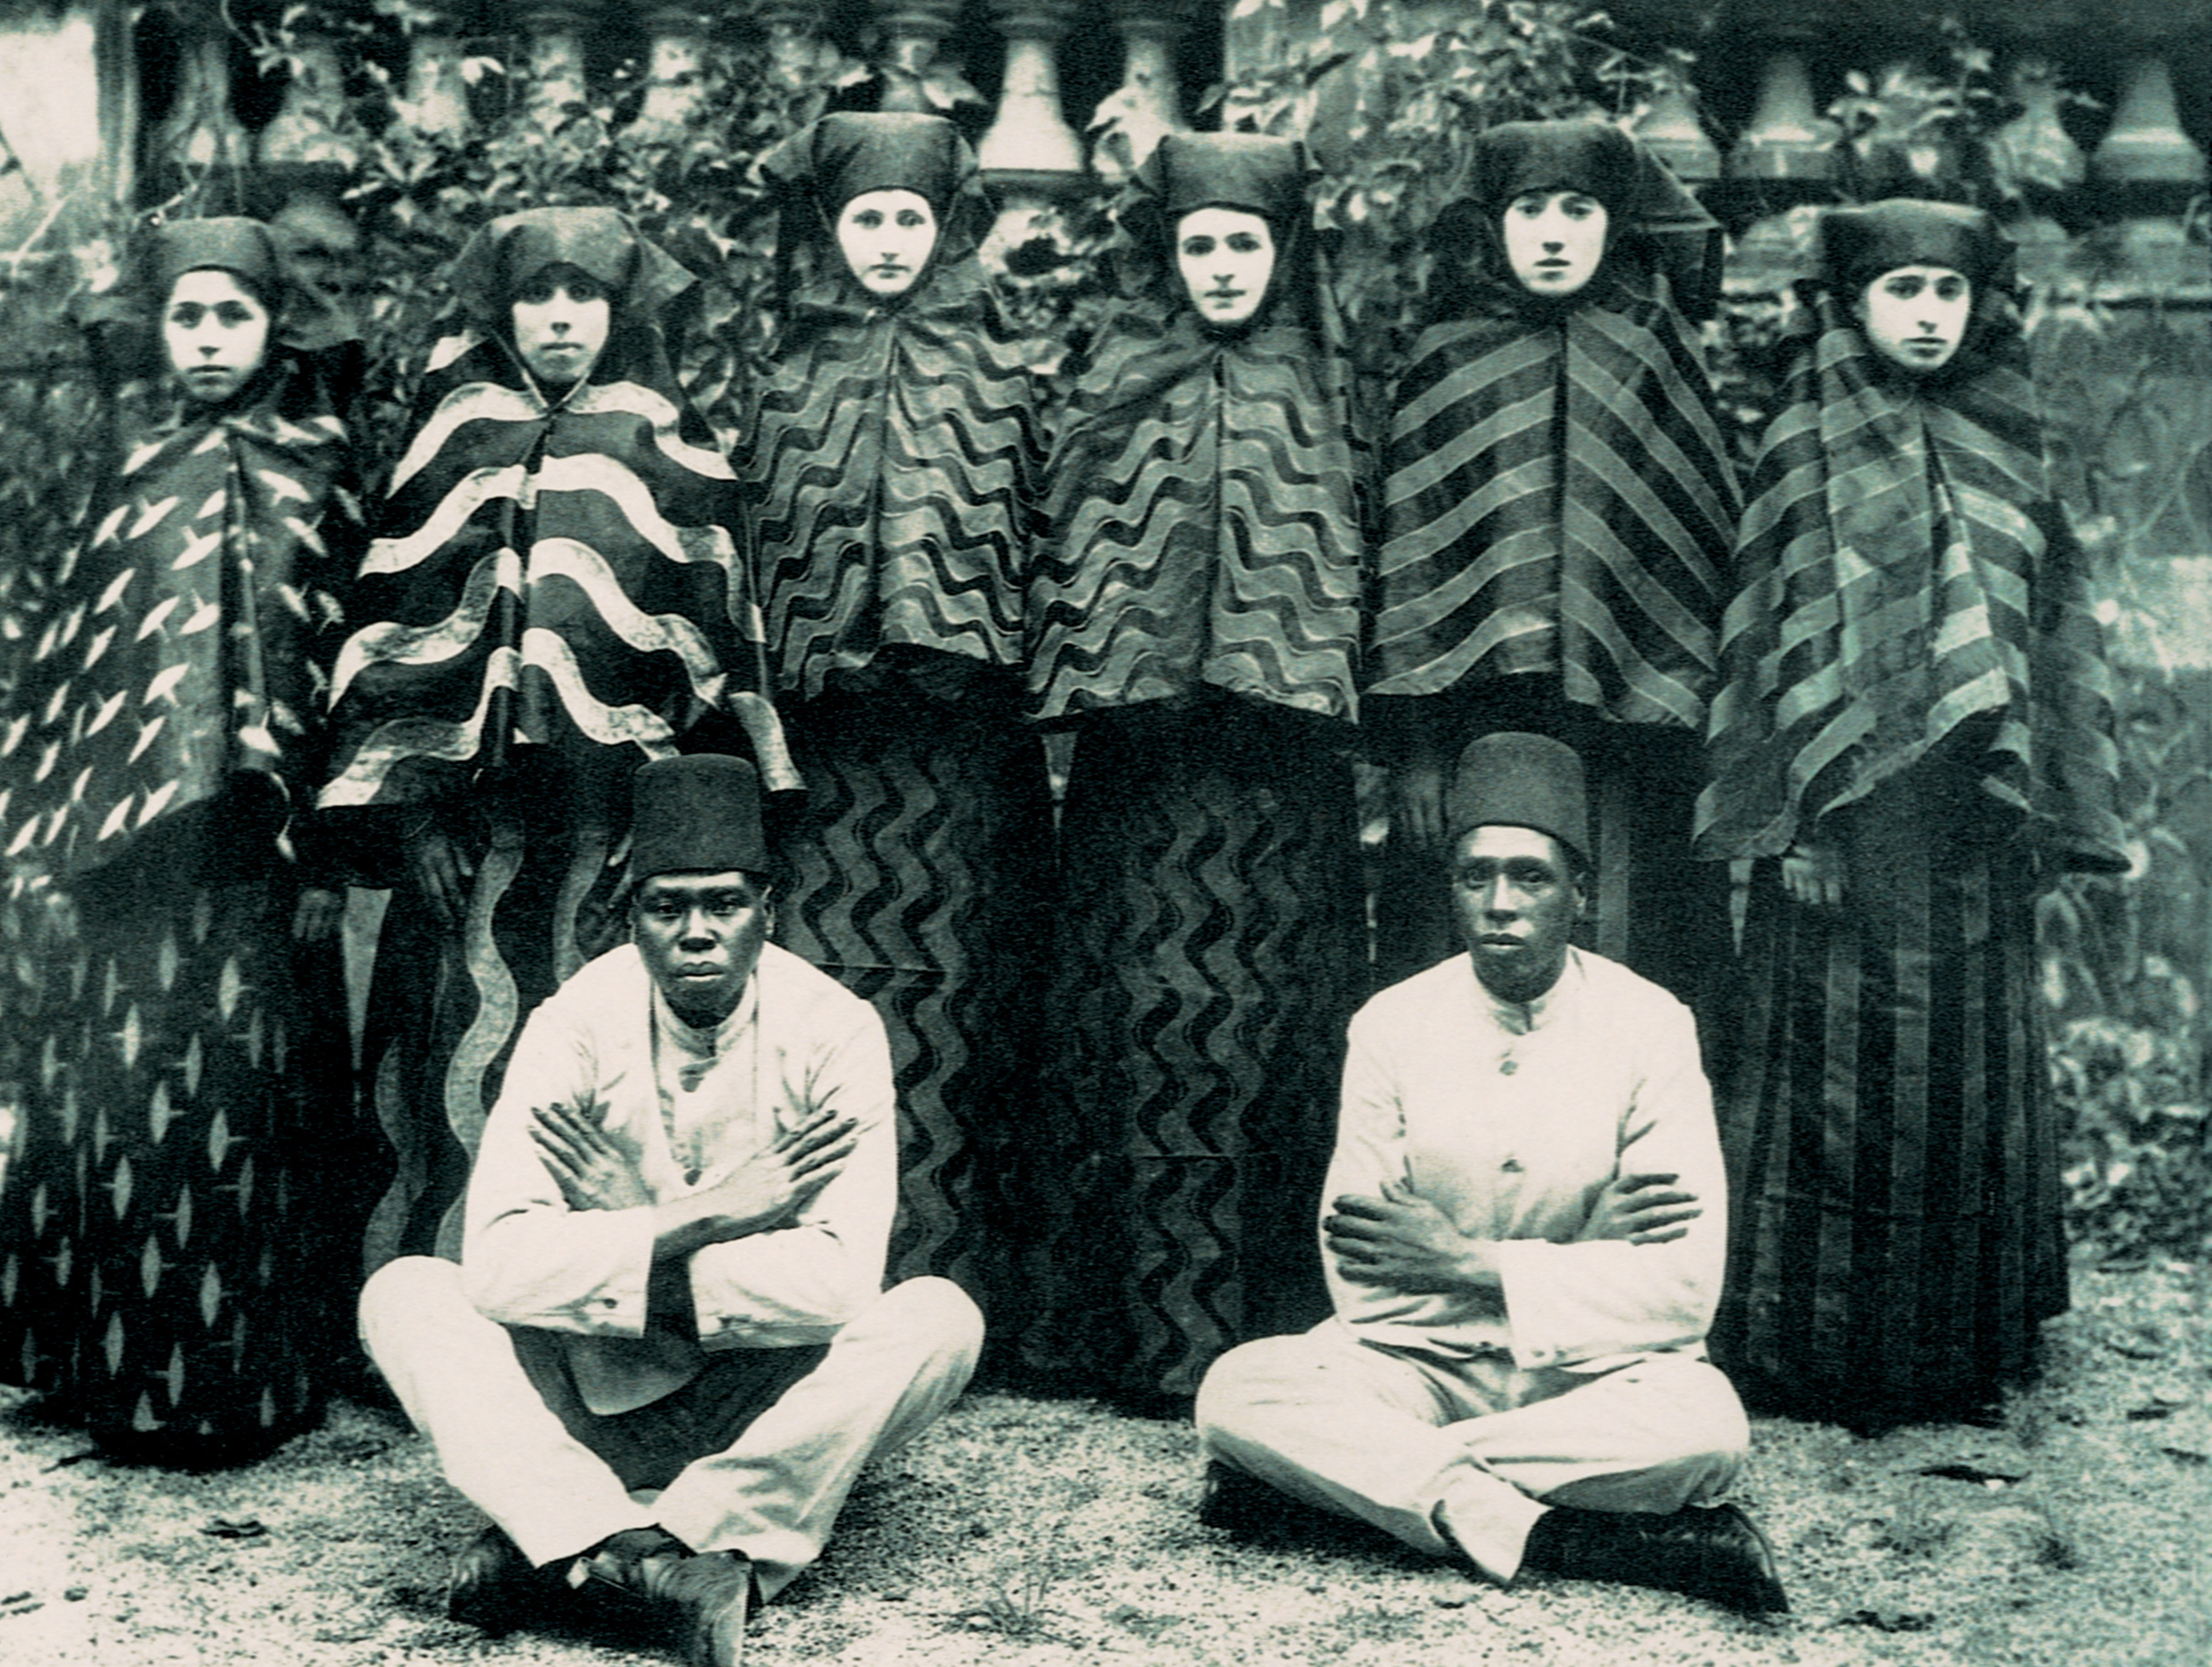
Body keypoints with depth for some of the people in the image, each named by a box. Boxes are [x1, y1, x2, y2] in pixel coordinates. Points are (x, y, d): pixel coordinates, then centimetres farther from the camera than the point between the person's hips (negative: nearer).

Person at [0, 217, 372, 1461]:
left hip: (253, 853, -4)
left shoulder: (320, 475, 1)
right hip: (132, 851, 4)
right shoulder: (144, 478, 14)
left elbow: (359, 659, -5)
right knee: (120, 1088, 6)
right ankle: (114, 1364, 19)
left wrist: (321, 854, -11)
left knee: (241, 1094, -3)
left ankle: (241, 1378, 9)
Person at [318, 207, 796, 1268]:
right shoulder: (452, 442, 14)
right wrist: (412, 807, 1)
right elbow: (392, 623, 10)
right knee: (466, 1060, -1)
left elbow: (721, 628, 6)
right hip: (473, 811, 1)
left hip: (622, 814, -1)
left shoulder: (668, 448, 10)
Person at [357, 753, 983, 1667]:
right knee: (405, 1293, -19)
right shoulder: (576, 1026, -11)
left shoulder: (835, 1031, -14)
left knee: (939, 1318, -27)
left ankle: (557, 1546, -29)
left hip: (770, 1408, -1)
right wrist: (706, 1217, -26)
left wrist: (616, 1246, -21)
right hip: (599, 1401, 1)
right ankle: (660, 1563, -37)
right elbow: (500, 1264, -23)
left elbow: (843, 1284, -25)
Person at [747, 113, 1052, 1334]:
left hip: (964, 727, -1)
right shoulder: (789, 378, 11)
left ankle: (960, 1275, 5)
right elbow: (754, 548, 11)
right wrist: (763, 703, 4)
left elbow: (1039, 538, 6)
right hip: (829, 731, 1)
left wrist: (1035, 680, -1)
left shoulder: (998, 372, 9)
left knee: (957, 986, -1)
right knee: (836, 974, -2)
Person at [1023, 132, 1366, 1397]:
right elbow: (1076, 558, 10)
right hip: (1145, 758, 0)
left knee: (1275, 1016, 0)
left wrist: (1375, 762, 3)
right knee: (1144, 1017, -2)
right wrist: (1072, 691, 0)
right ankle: (1138, 1318, 5)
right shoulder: (1119, 384, 11)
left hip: (1287, 758, 0)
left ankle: (1276, 1318, 8)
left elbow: (1362, 570, 9)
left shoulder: (1327, 389, 11)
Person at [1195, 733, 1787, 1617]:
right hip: (1426, 1362, 1)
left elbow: (1685, 1287, -12)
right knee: (1238, 1390, -28)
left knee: (1704, 1421, -35)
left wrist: (1475, 1262, -15)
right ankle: (1581, 1541, -30)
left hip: (1595, 1371, 0)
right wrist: (1597, 1246, -14)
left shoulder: (1650, 1026, -6)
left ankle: (1345, 1472, -21)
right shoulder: (1391, 1026, -3)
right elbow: (1359, 1279, -9)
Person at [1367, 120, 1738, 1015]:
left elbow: (1714, 539, 9)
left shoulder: (1659, 354, 11)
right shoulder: (1446, 362, 9)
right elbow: (1406, 549, 4)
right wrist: (1413, 746, -3)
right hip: (1478, 720, 0)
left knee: (1629, 966, -2)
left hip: (1632, 719, 1)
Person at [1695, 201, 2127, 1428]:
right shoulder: (1815, 449, -1)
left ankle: (1960, 1341, 22)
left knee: (1969, 1071, 10)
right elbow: (1782, 631, -7)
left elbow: (2051, 626, 16)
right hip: (1856, 807, -5)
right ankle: (1814, 1345, 9)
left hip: (1973, 816, 5)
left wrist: (2064, 806, 11)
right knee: (1839, 1069, -2)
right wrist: (1799, 815, -14)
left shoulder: (2001, 450, 14)